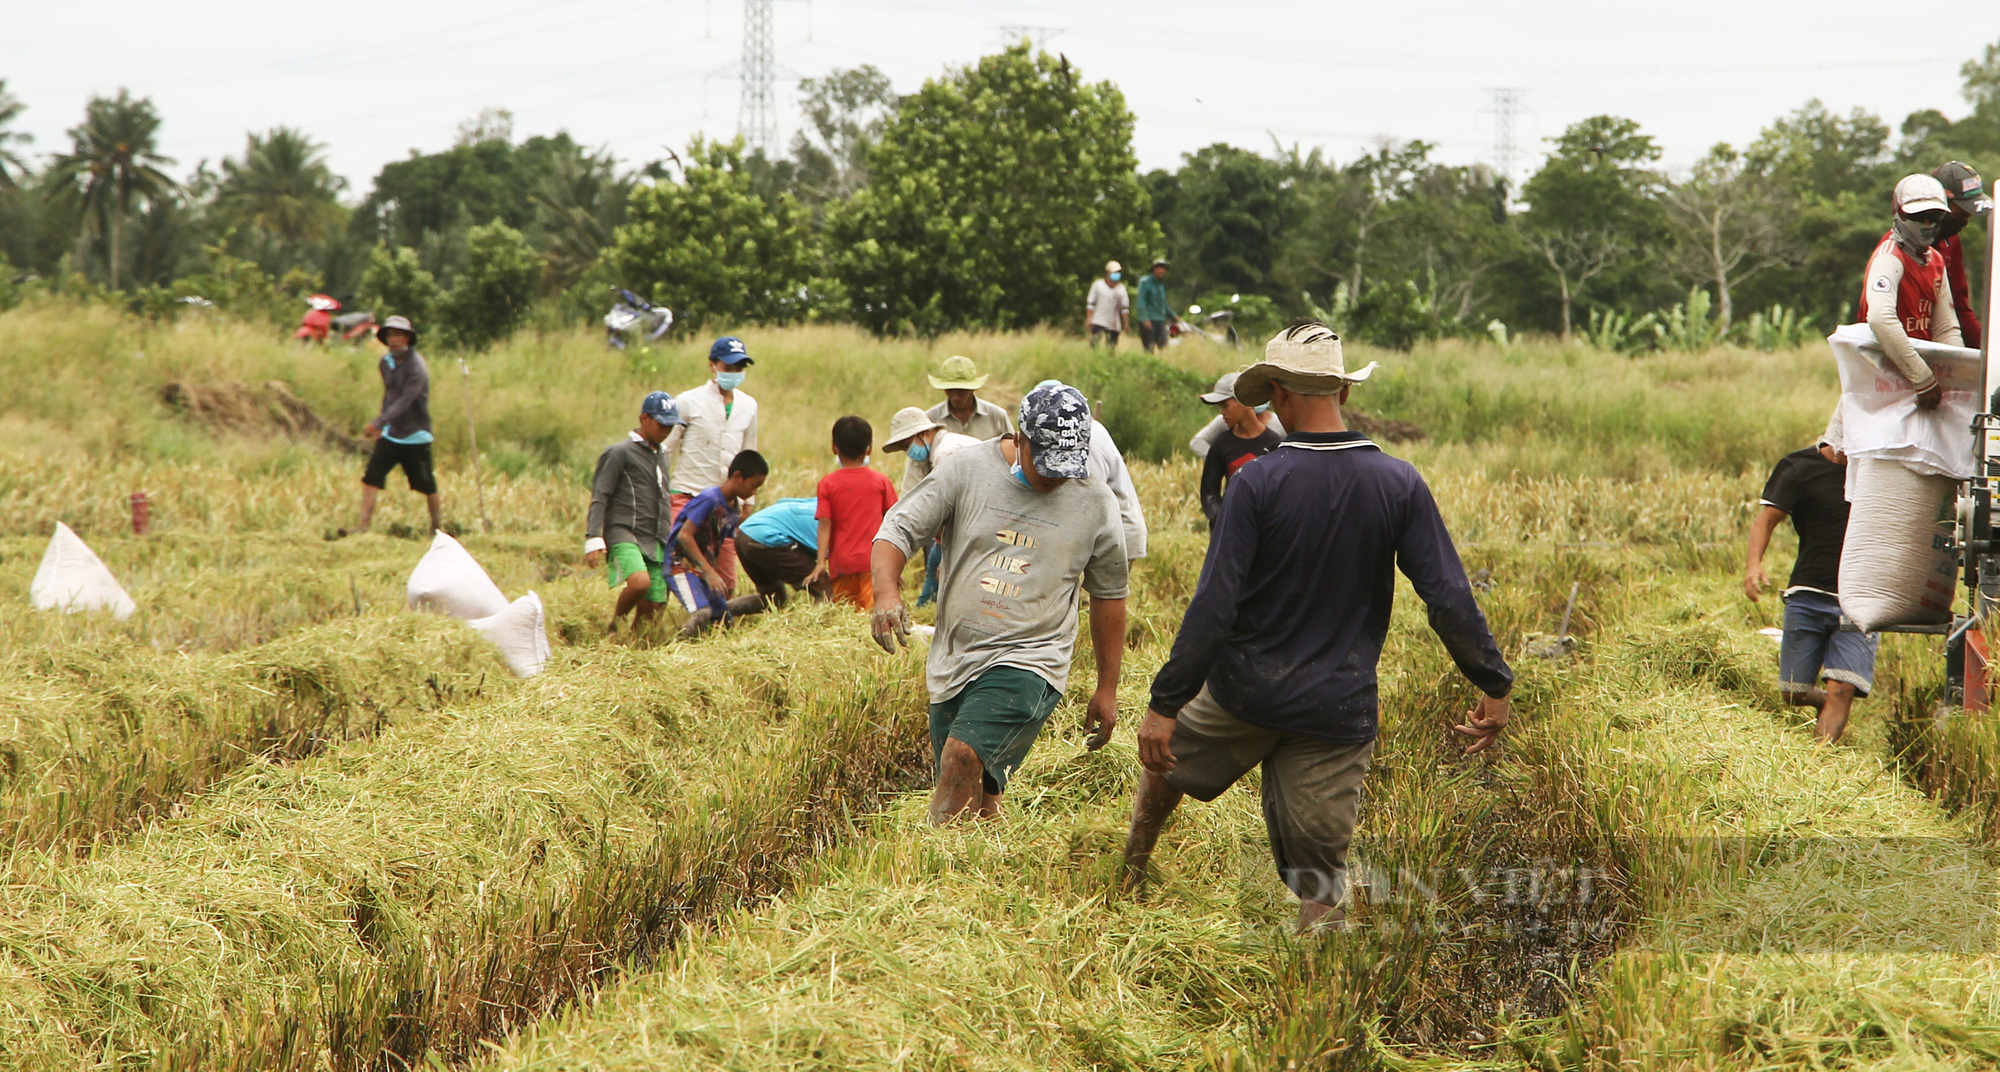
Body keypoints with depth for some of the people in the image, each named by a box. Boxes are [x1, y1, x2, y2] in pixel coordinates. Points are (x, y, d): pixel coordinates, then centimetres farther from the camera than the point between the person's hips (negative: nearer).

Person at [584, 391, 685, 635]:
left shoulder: (661, 457, 23)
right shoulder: (620, 452, 0)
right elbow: (599, 497, -6)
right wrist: (593, 539, -16)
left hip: (655, 541, 7)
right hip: (623, 533, -7)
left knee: (653, 606, -4)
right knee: (639, 582, -31)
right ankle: (613, 627, -8)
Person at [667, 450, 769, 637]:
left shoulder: (735, 509, 9)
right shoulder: (710, 499, -17)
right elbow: (684, 536, -22)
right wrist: (709, 571, -23)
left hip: (704, 568, 9)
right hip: (681, 563, -9)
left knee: (724, 619, 5)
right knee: (702, 613, -27)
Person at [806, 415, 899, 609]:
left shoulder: (828, 483, 2)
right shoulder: (881, 481, 4)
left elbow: (824, 525, -4)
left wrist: (821, 562, -4)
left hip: (842, 562, 0)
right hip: (874, 560, 0)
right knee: (872, 611, -9)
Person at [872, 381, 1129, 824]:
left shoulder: (1095, 503, 2)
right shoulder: (967, 469, -1)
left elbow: (1108, 595, 14)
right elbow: (898, 529, 0)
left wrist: (1107, 689, 17)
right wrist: (887, 591, -21)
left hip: (1028, 660, -3)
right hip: (953, 663, 3)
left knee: (964, 758, -25)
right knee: (976, 806, 4)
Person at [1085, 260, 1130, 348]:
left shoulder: (1121, 288, 10)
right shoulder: (1098, 285, 4)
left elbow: (1125, 308, 11)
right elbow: (1090, 304, 4)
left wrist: (1126, 324, 4)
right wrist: (1088, 319, -4)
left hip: (1114, 324, 3)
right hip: (1098, 322, -3)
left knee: (1111, 348, 1)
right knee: (1094, 344, -17)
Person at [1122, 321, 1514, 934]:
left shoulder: (1258, 483, -12)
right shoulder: (1399, 484, -6)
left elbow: (1214, 606, -15)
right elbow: (1448, 597, -7)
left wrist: (1165, 703, -11)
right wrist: (1494, 685, 3)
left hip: (1247, 693, -1)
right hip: (1339, 711, 1)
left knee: (1163, 759, 30)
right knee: (1321, 873, 5)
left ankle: (1129, 880, 44)